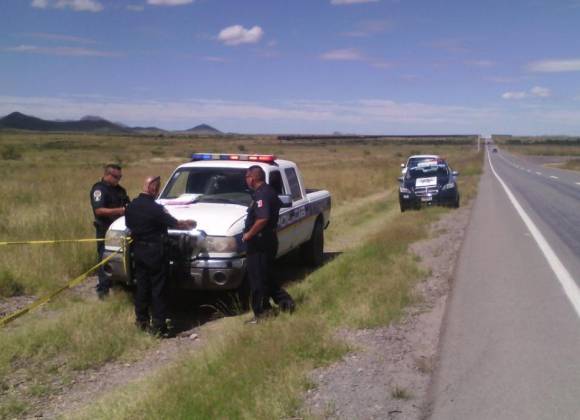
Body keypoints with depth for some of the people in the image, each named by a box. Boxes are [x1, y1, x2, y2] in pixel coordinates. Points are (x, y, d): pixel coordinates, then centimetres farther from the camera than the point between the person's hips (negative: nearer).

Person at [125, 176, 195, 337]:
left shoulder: (131, 206, 2)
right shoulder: (155, 208, -19)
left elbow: (129, 225, 14)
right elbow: (175, 224, -15)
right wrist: (188, 224, 3)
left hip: (138, 249, 7)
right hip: (154, 251, -7)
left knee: (141, 285, 14)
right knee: (157, 288, -1)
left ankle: (142, 320, 22)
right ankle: (158, 325, 2)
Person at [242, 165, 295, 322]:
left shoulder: (261, 194, -19)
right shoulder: (269, 191, 12)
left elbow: (263, 218, -31)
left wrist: (249, 234, -19)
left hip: (260, 243, -10)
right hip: (269, 240, 10)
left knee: (258, 279, -1)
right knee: (268, 276, 19)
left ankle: (261, 313, 6)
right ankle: (285, 301, 19)